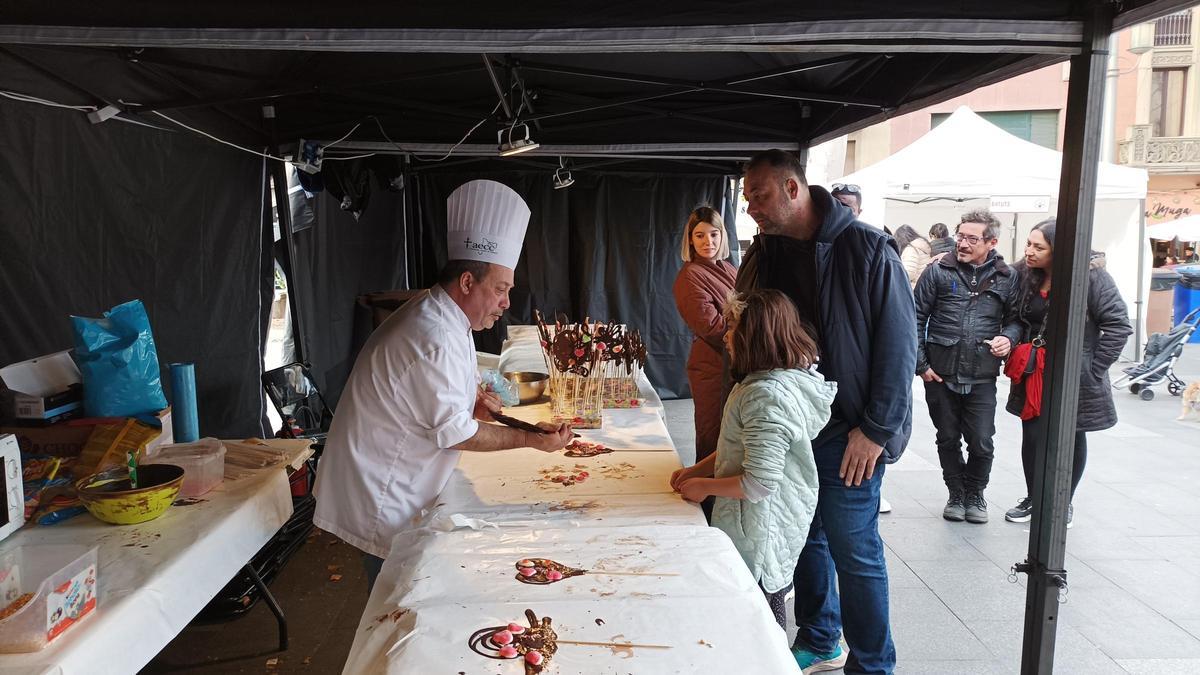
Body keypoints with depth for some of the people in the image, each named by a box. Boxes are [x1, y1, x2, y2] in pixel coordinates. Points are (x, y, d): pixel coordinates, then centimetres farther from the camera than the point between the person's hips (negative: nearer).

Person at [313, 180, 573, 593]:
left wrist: (469, 402, 2)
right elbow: (455, 433, -23)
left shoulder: (436, 319, 6)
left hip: (394, 489, 10)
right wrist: (531, 440, -16)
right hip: (382, 500, -10)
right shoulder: (434, 341, -28)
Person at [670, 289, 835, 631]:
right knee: (768, 606, 22)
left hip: (760, 532, -10)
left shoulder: (766, 395, -27)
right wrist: (698, 469, 8)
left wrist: (706, 486, -13)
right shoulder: (789, 379, 6)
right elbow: (744, 447, 16)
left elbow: (760, 483, -27)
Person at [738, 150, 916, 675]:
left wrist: (876, 429, -15)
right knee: (805, 538, 16)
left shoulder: (866, 248, -12)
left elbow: (897, 345, -12)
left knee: (854, 551, 2)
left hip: (848, 434, -6)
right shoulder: (763, 256, 7)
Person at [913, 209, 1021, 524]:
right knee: (948, 439, 12)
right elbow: (917, 317, 0)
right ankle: (956, 495, 31)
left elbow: (1016, 318, 13)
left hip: (982, 377, 0)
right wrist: (920, 363, -4)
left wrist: (1008, 337, -10)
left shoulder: (1006, 277, 2)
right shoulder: (939, 271, -2)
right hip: (940, 374, 0)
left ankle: (975, 494, 28)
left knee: (981, 444, 2)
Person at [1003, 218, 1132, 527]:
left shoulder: (1091, 275, -15)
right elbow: (1018, 321, 12)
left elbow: (1118, 325, -15)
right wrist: (1017, 352, -3)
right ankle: (1033, 499, 24)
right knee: (1032, 436, 6)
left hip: (1073, 377, -3)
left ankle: (1064, 504, 28)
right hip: (1034, 374, 3)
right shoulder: (1024, 274, -2)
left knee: (1072, 439, 12)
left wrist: (1094, 370, -16)